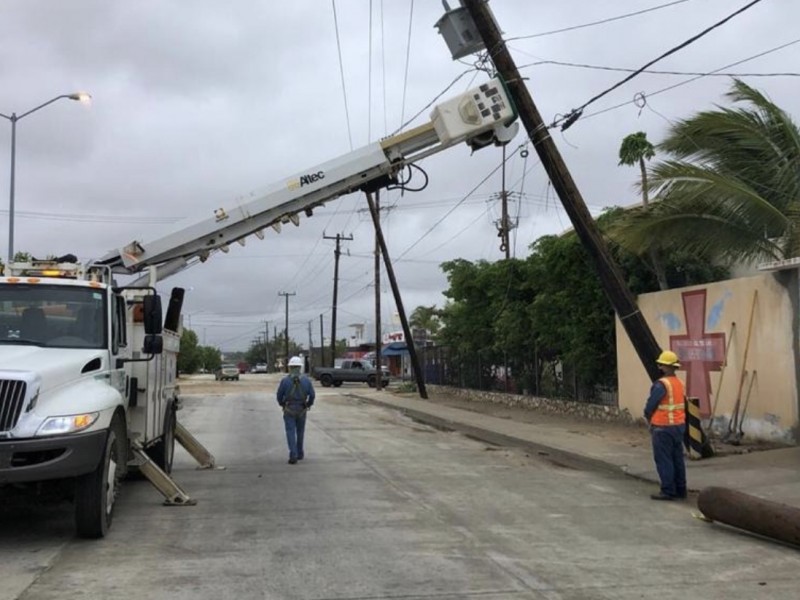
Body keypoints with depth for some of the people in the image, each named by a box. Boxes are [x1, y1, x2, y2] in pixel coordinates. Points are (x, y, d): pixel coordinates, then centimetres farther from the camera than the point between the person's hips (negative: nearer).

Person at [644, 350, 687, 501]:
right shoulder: (679, 383, 9)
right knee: (677, 459, 13)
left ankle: (668, 491, 0)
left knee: (664, 460, -2)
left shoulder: (661, 384, -18)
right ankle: (680, 490, 19)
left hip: (663, 427, -8)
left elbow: (650, 406, -14)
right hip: (679, 425, 8)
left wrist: (649, 418, 7)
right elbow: (681, 404, 13)